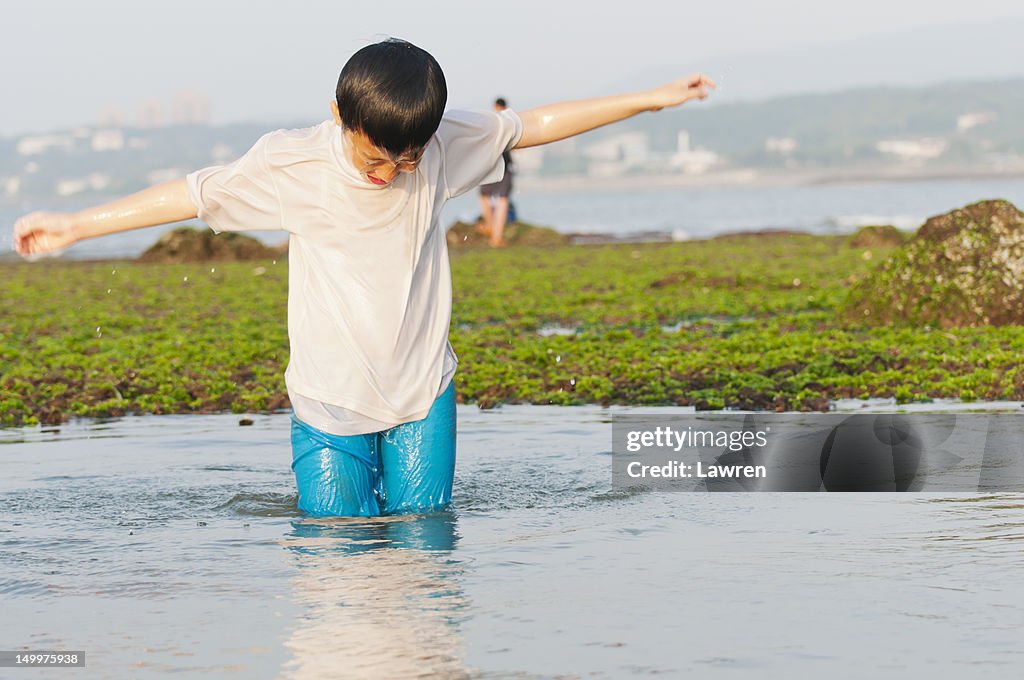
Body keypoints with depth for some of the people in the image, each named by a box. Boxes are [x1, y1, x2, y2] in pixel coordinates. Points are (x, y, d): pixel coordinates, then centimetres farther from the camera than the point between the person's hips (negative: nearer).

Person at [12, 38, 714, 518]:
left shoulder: (448, 144, -7)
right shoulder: (290, 165, -14)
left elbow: (537, 124, 5)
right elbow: (190, 195, -7)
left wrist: (652, 98, 8)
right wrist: (73, 226, -7)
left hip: (422, 391, 2)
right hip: (330, 395, -2)